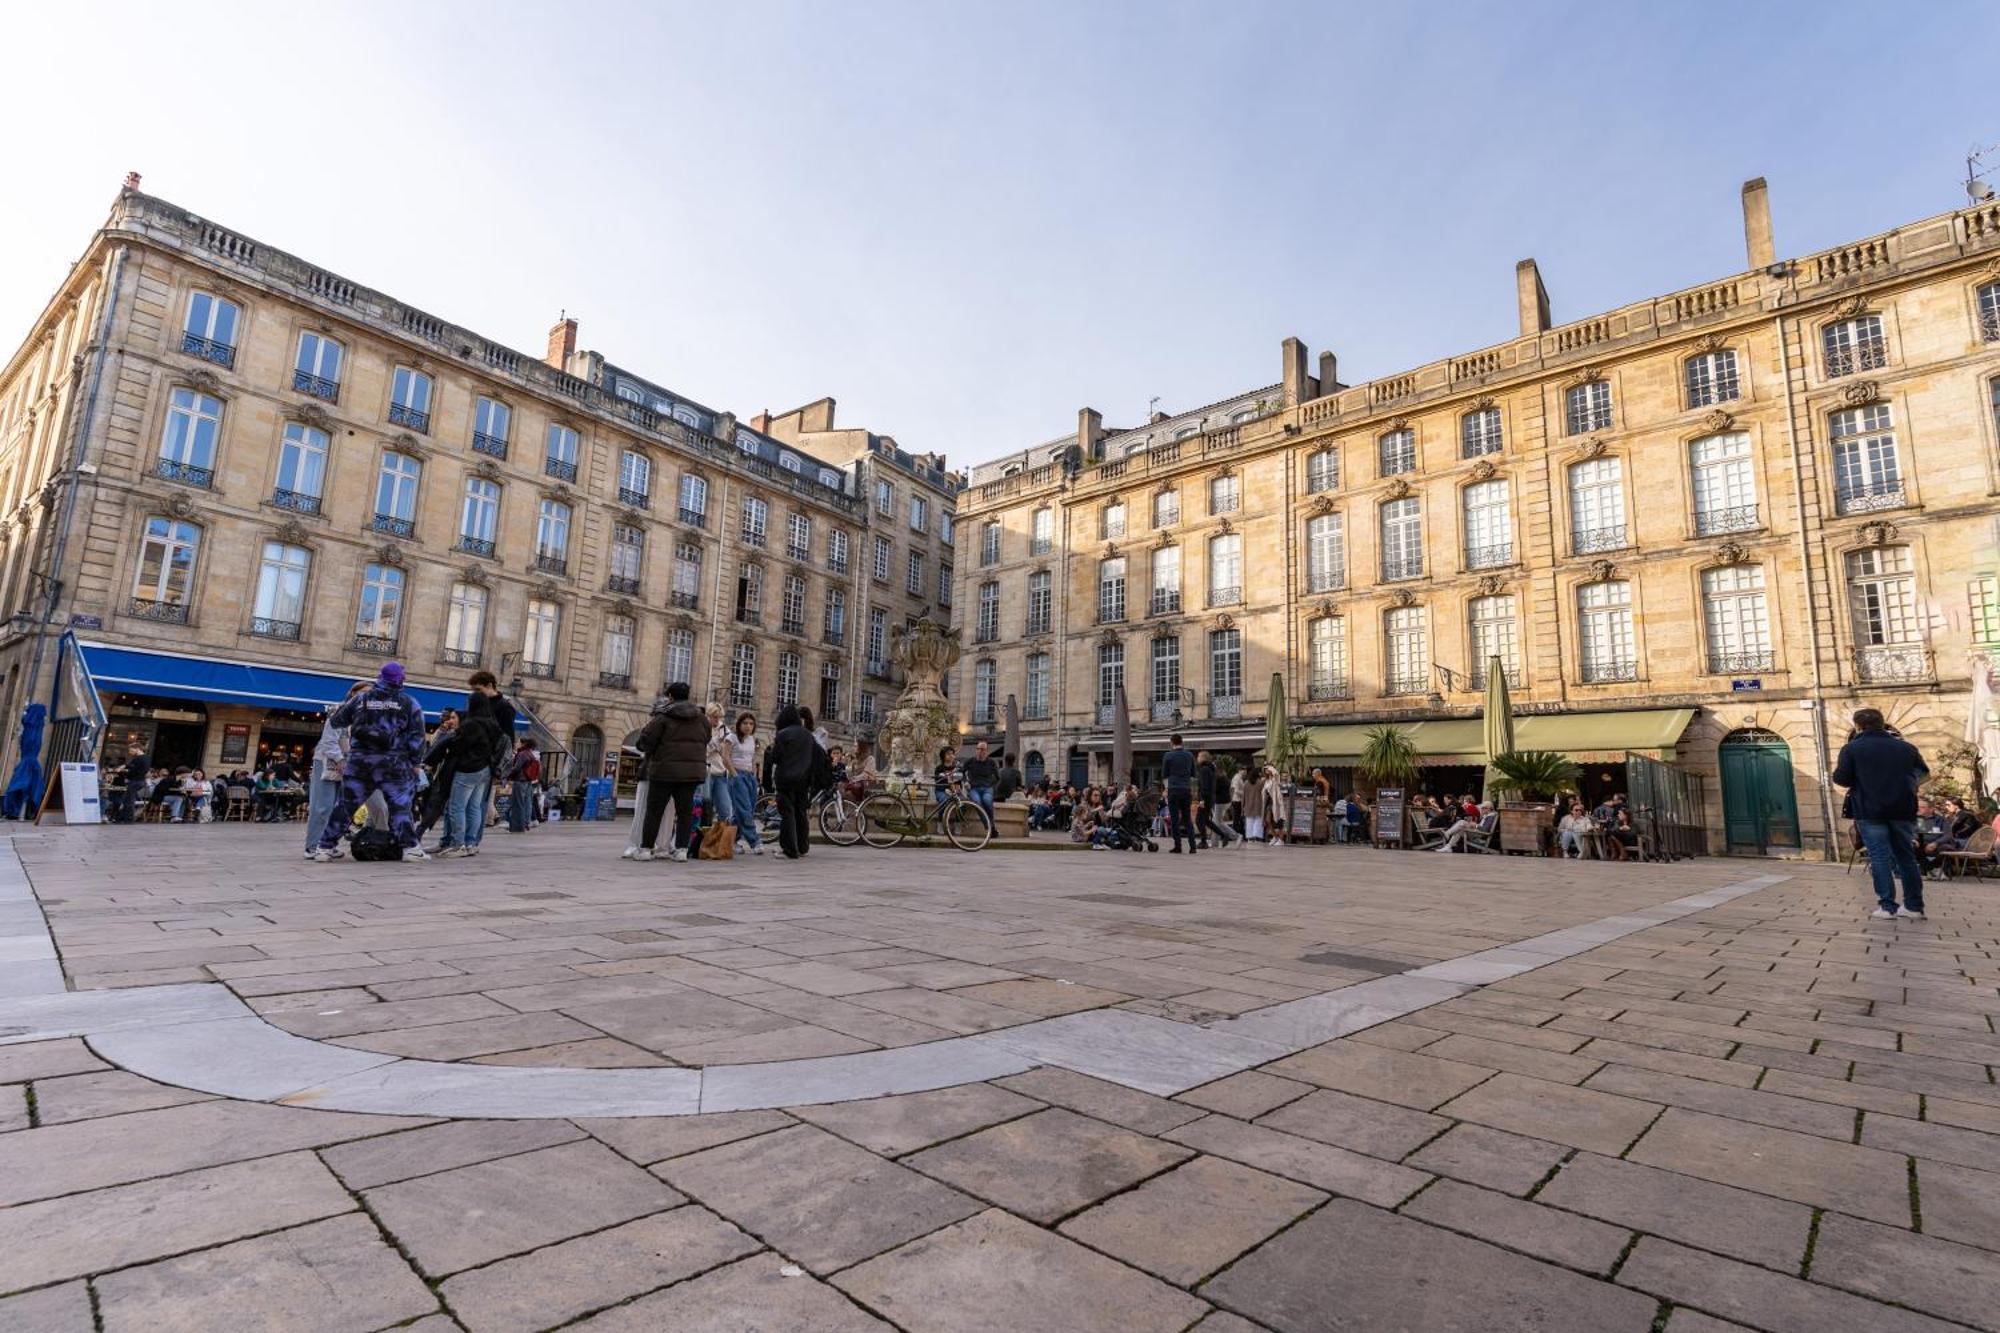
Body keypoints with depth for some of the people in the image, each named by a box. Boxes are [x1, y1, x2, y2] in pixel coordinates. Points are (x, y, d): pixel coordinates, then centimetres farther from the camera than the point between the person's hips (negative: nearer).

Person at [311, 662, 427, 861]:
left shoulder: (361, 698, 9)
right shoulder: (408, 702, 2)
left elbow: (335, 720, 21)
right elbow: (417, 736, -1)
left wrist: (349, 700, 37)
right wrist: (414, 763, 4)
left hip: (359, 761, 3)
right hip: (393, 763, -3)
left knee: (346, 804, 12)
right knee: (399, 806, 0)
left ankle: (326, 847, 15)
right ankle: (409, 847, -4)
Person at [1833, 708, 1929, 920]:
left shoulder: (1851, 748, -5)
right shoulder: (1905, 746, 9)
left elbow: (1842, 779, -10)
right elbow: (1924, 772, 18)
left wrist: (1836, 771, 11)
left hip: (1870, 811, -4)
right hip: (1903, 809, 4)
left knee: (1880, 857, -2)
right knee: (1907, 857, 12)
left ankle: (1887, 906, -4)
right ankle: (1914, 906, 14)